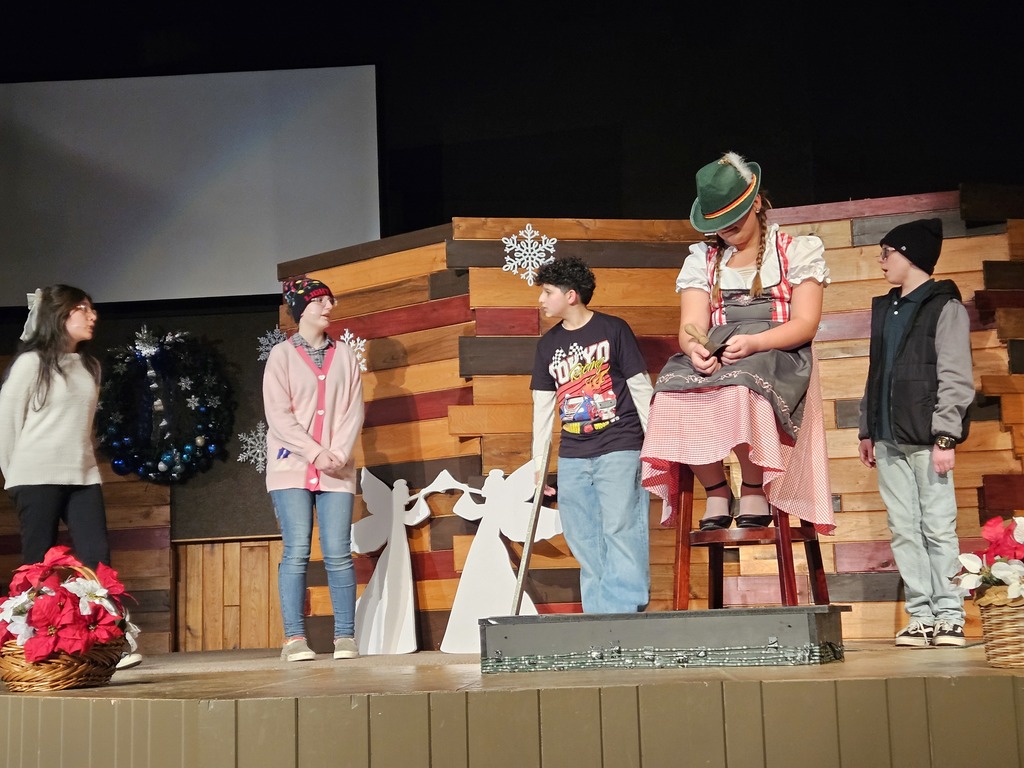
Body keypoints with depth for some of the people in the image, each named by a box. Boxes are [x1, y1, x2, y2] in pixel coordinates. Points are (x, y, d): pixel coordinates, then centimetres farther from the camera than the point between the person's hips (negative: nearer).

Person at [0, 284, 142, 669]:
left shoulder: (90, 366, 15)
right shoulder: (31, 362, -4)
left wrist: (81, 461, 16)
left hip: (83, 476, 5)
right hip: (37, 478, -5)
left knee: (97, 557, -8)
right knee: (39, 564, -3)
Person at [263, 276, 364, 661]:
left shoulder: (344, 355, 13)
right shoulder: (282, 354, 4)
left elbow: (354, 411, 7)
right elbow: (279, 415, -4)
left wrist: (340, 453, -8)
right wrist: (315, 453, -12)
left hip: (336, 470, 2)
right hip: (292, 468, -2)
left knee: (338, 553, -4)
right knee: (297, 551, -7)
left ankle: (345, 637, 2)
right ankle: (294, 638, -3)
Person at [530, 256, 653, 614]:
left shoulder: (613, 329, -1)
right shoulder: (548, 344, 13)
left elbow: (641, 388, 0)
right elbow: (543, 405, 15)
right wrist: (538, 462, 13)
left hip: (620, 449, -5)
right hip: (572, 457, 5)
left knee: (620, 530, -12)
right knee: (585, 543, 4)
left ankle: (624, 613, -10)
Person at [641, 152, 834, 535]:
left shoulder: (797, 251, 9)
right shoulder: (703, 260, 18)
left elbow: (805, 324, -2)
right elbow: (691, 327, 4)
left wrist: (754, 342, -21)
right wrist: (695, 349, -22)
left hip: (778, 357, -3)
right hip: (716, 355, 3)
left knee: (741, 388, -39)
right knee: (674, 389, -32)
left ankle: (754, 488, -17)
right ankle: (716, 491, -15)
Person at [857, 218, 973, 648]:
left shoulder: (945, 307, -2)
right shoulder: (884, 308, 18)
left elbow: (955, 378, -8)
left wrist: (945, 436, -15)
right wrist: (867, 430, 15)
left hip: (926, 438, -6)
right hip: (889, 439, 6)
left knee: (937, 527, -3)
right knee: (904, 530, 4)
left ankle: (949, 616, 3)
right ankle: (921, 617, 7)